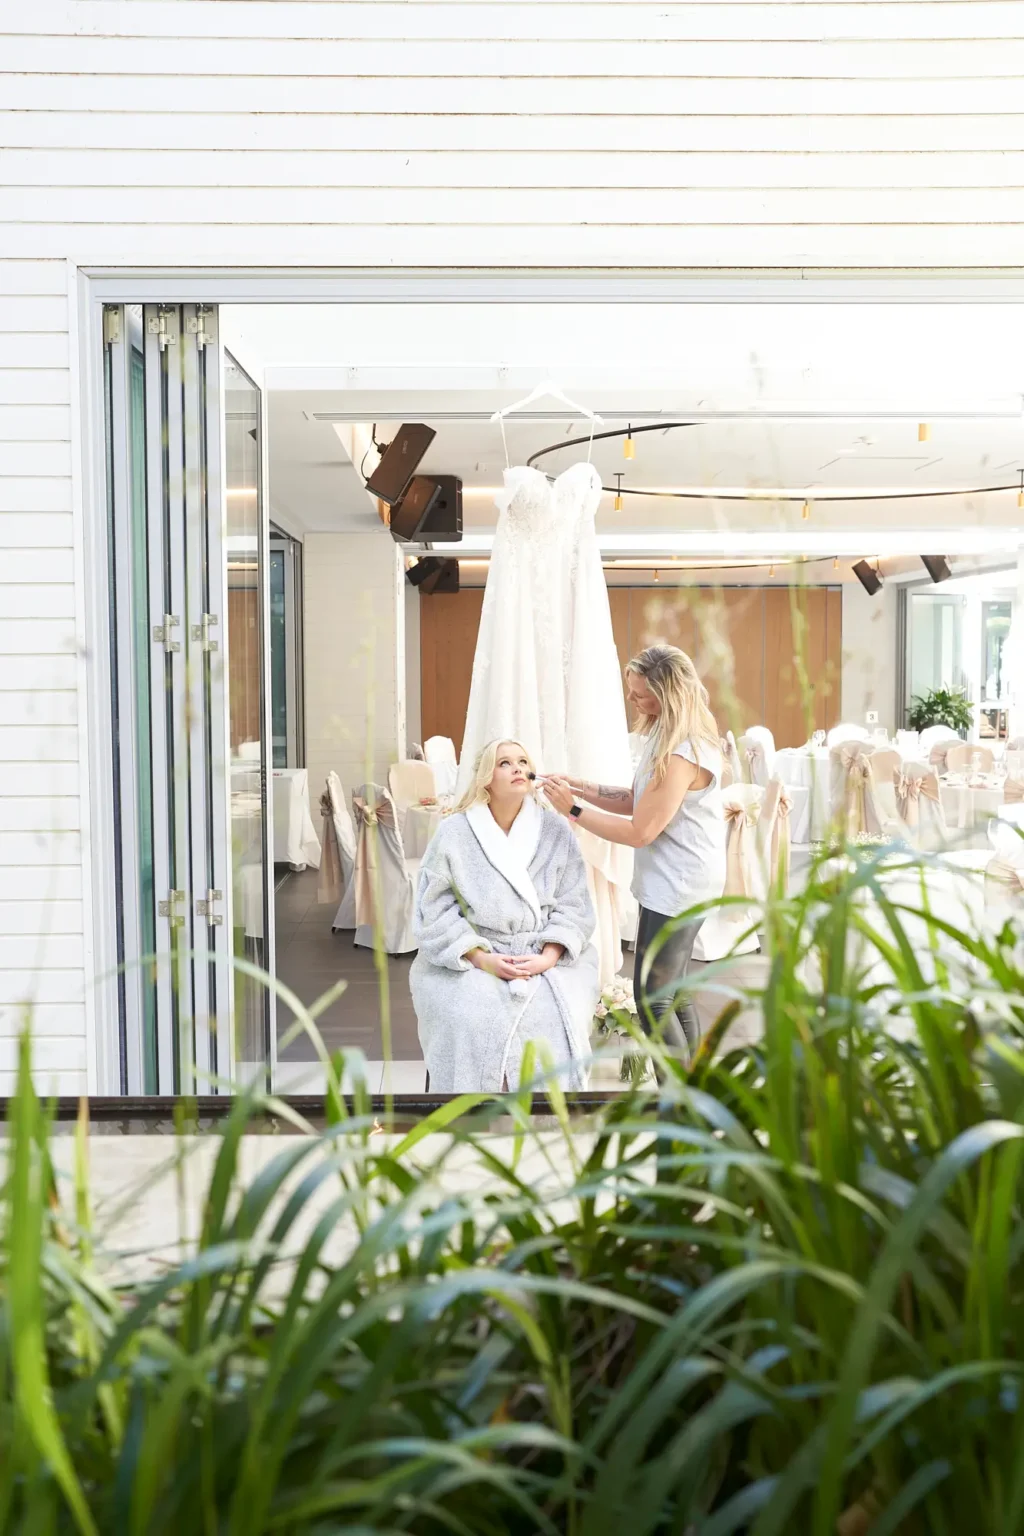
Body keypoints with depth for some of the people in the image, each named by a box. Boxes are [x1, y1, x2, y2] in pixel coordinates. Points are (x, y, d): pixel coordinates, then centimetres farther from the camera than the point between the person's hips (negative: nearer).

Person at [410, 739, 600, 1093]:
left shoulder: (556, 831, 1)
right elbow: (436, 908, -6)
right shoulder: (453, 833, -4)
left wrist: (549, 956, -16)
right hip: (471, 956, -1)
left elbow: (573, 903, 1)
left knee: (554, 1018, -26)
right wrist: (482, 959, -16)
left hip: (544, 957, 1)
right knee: (475, 1018, -29)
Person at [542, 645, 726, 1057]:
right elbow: (636, 800, 11)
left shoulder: (682, 754, -25)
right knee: (674, 993, 19)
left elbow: (639, 831, -23)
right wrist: (579, 787, 2)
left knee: (652, 1000, -3)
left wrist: (573, 809, -15)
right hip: (676, 881, 11)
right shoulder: (668, 732, 6)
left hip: (678, 887, -11)